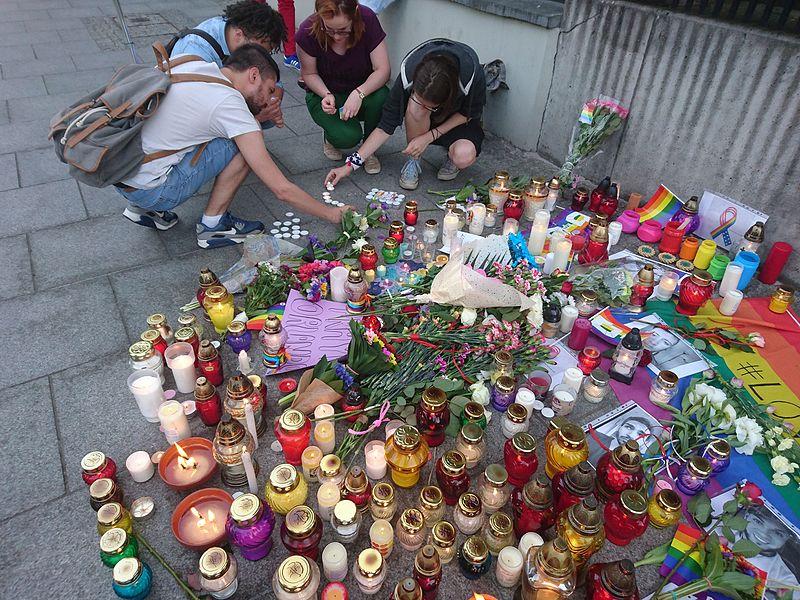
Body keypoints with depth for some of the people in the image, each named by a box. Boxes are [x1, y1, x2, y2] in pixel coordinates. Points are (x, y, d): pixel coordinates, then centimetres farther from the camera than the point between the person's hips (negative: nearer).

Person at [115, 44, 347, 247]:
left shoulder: (190, 63, 6)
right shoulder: (231, 105, -16)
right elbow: (282, 190, -16)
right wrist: (332, 213, -4)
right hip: (149, 189, -8)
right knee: (243, 144, -9)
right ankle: (213, 225, 3)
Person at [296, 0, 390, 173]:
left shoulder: (368, 20, -23)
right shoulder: (308, 32, -22)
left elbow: (383, 69, -22)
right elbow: (309, 74, -6)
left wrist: (359, 93, -39)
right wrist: (326, 95, -25)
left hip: (362, 89, 2)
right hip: (324, 93, -2)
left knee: (381, 98, -34)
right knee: (348, 136, -30)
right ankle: (330, 134, 11)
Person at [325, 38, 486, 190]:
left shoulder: (472, 74, -35)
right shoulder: (408, 74, -30)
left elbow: (469, 114, -14)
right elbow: (386, 125, -23)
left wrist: (430, 136, -25)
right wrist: (351, 164, -25)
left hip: (459, 119, -1)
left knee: (464, 157, -35)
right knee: (415, 107, -37)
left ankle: (453, 157, 2)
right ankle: (414, 160, -11)